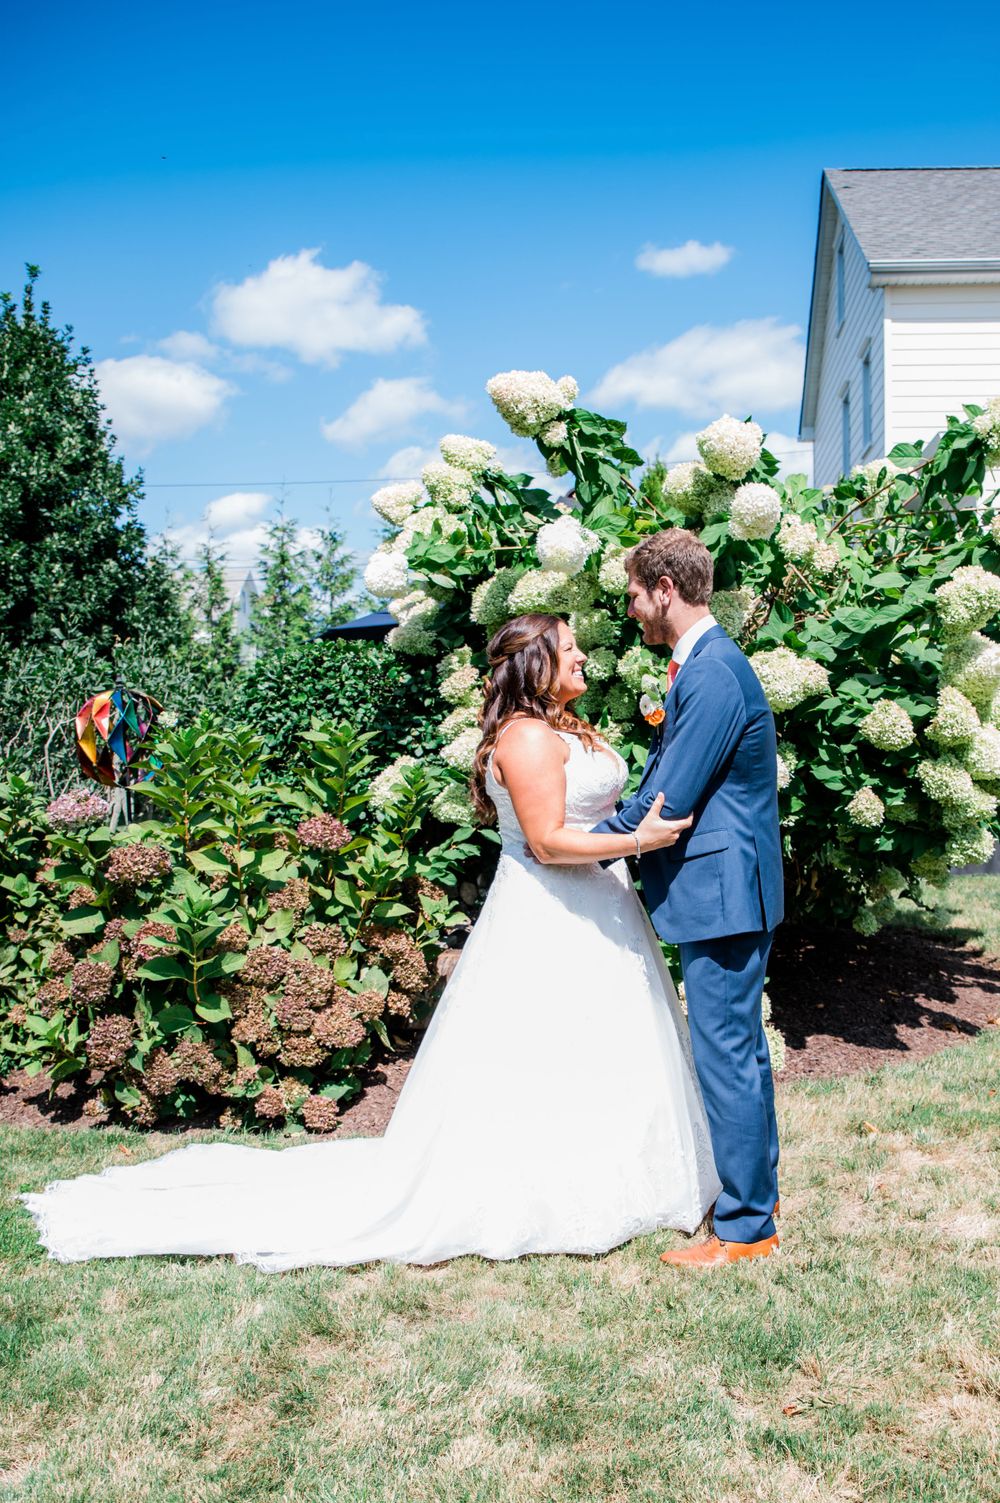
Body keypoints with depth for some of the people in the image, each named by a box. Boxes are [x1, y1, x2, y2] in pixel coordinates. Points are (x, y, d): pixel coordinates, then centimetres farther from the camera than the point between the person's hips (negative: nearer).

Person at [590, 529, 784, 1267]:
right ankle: (757, 1192, 33)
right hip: (731, 891, 11)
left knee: (728, 1058, -2)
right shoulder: (709, 665, 14)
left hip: (722, 894, -11)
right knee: (741, 1051, 19)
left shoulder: (711, 675, -20)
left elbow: (666, 802, -20)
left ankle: (745, 1227, 10)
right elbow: (668, 789, 19)